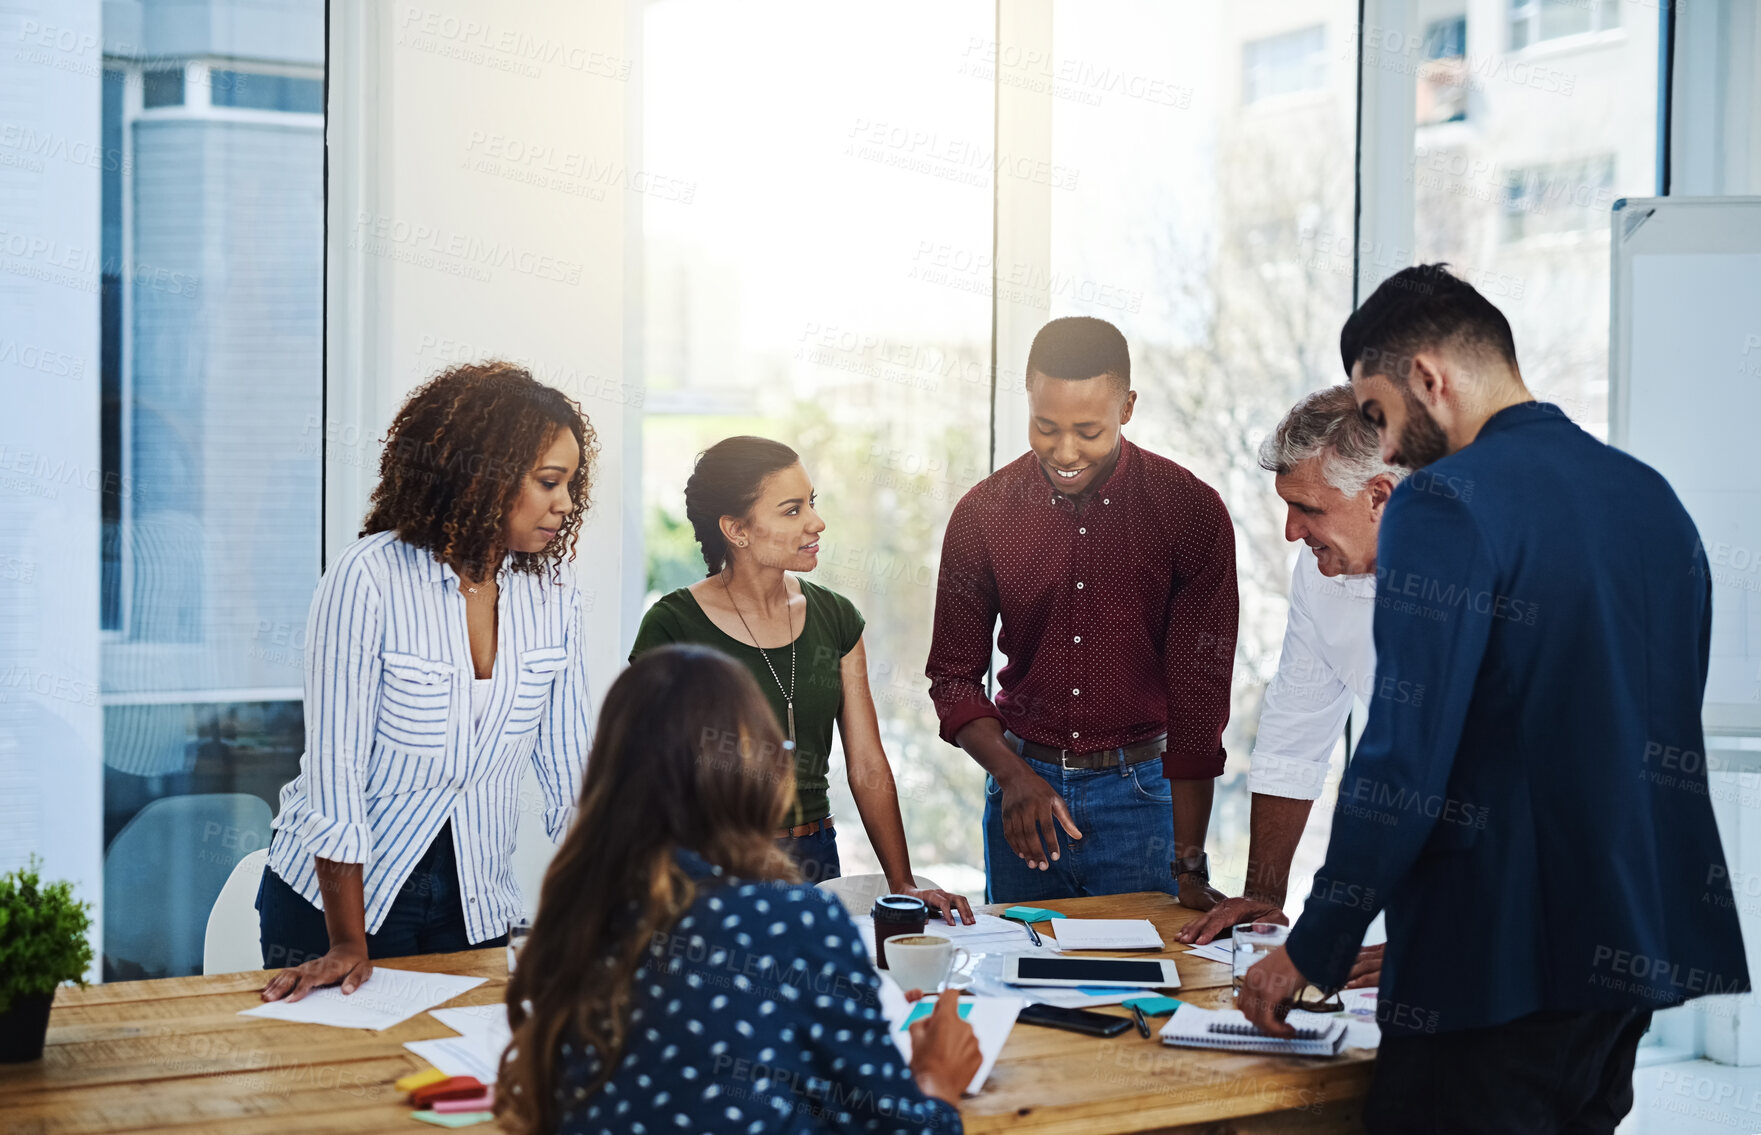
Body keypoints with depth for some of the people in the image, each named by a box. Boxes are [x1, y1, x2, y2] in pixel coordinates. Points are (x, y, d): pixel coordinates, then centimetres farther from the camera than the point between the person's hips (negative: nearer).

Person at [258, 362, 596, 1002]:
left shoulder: (551, 599, -3)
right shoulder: (369, 579, -17)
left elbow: (573, 778, 0)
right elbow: (334, 768, -17)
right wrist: (348, 944, -18)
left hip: (474, 911, 4)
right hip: (331, 899, -4)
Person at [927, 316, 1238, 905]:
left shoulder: (1192, 511, -10)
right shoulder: (982, 512, -4)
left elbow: (1197, 692, -11)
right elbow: (954, 674, 3)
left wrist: (1189, 866, -15)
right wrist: (1013, 774, -15)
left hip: (1142, 792, -2)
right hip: (1021, 784, 2)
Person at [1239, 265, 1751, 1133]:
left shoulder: (1449, 501, -14)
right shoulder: (1653, 497, 11)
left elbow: (1405, 761, -19)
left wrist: (1313, 953, -10)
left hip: (1499, 965, -8)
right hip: (1638, 955, 9)